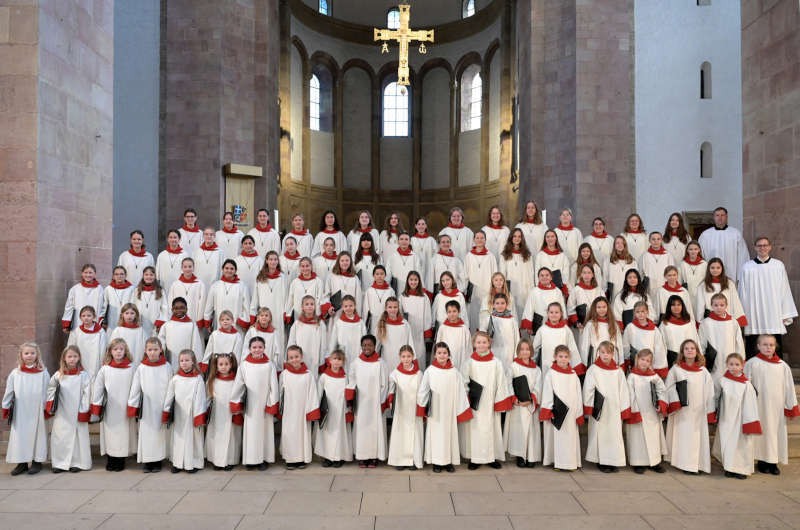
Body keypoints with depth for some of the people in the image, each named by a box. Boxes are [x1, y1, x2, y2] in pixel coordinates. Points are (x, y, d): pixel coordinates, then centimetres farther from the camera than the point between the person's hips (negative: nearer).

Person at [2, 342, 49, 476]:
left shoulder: (43, 373, -3)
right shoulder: (15, 373, 2)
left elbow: (47, 392, -1)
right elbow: (9, 392, 8)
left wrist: (47, 409, -2)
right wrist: (6, 408, 7)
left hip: (37, 412, -2)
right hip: (20, 413, 2)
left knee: (37, 434, 5)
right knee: (19, 436, 6)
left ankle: (37, 461, 16)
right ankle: (21, 462, 17)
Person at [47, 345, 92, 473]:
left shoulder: (83, 375, -5)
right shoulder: (58, 375, 5)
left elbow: (86, 394, -6)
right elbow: (50, 388, 16)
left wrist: (83, 412, -10)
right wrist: (50, 404, 2)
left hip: (77, 413, -3)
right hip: (61, 414, 3)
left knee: (78, 436, 1)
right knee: (59, 436, 7)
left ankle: (77, 462, 12)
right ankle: (60, 463, 19)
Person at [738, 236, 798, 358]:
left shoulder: (779, 265, 5)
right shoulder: (747, 267, 3)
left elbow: (785, 290, 6)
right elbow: (743, 293, 6)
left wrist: (786, 315, 3)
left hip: (774, 316, 1)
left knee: (775, 352, 1)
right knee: (752, 350, 0)